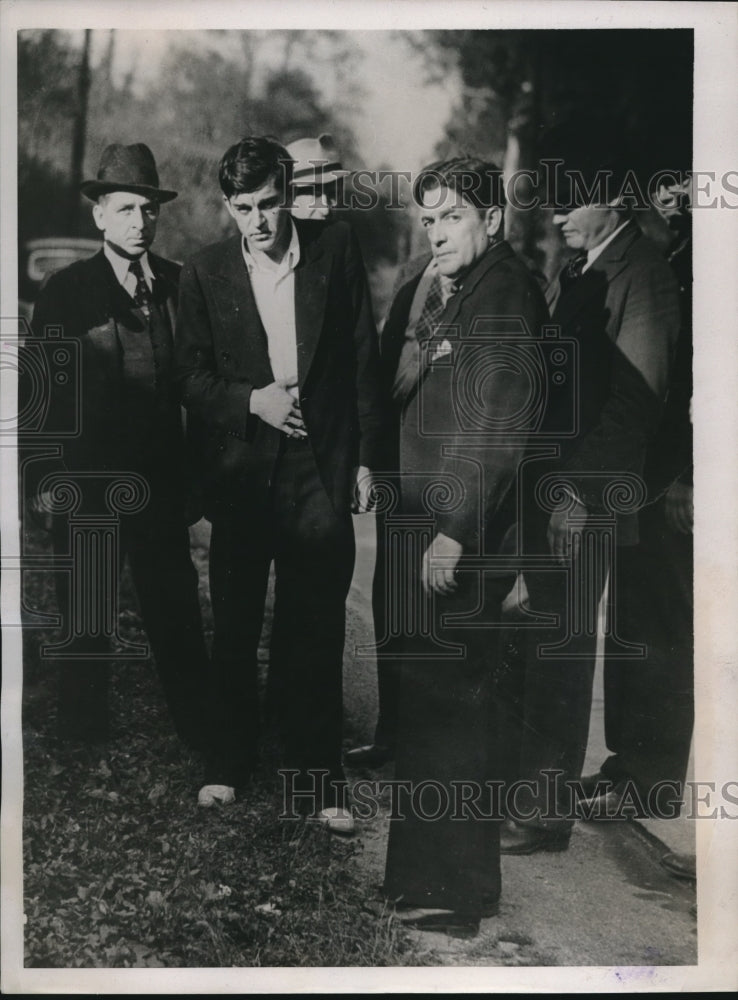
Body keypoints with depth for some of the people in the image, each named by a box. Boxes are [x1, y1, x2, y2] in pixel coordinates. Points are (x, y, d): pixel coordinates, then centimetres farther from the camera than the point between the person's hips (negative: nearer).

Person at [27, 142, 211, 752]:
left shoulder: (180, 285, 6)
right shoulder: (66, 292, 0)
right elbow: (44, 389, -1)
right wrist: (49, 477, -5)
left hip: (162, 479, 2)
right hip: (88, 482, -1)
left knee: (178, 613, 4)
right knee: (85, 620, 9)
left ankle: (203, 733, 16)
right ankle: (85, 738, 24)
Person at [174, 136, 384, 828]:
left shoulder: (335, 249, 1)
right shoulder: (203, 273, 1)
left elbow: (364, 356, 4)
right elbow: (190, 377, 3)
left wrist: (367, 455, 1)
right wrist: (251, 400, -15)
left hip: (319, 466, -1)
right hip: (240, 471, 1)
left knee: (316, 633, 4)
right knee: (233, 629, 11)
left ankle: (318, 782, 17)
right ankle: (231, 762, 30)